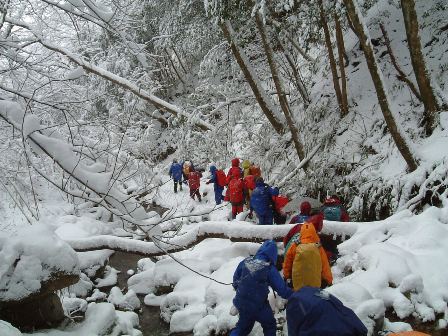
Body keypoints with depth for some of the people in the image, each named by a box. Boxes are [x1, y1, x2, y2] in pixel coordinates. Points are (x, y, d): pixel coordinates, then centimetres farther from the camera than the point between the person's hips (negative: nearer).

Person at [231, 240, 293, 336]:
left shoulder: (246, 261, -7)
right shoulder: (270, 269, -20)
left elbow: (236, 278, 5)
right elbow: (282, 289, -15)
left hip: (241, 302, 4)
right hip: (258, 306, -4)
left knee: (243, 325, 26)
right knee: (269, 325, 21)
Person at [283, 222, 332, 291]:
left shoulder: (294, 247, -7)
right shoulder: (318, 248, -9)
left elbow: (287, 263, 3)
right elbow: (325, 266, -1)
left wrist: (286, 276, 19)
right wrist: (329, 280, 14)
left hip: (298, 283, 0)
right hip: (314, 284, 0)